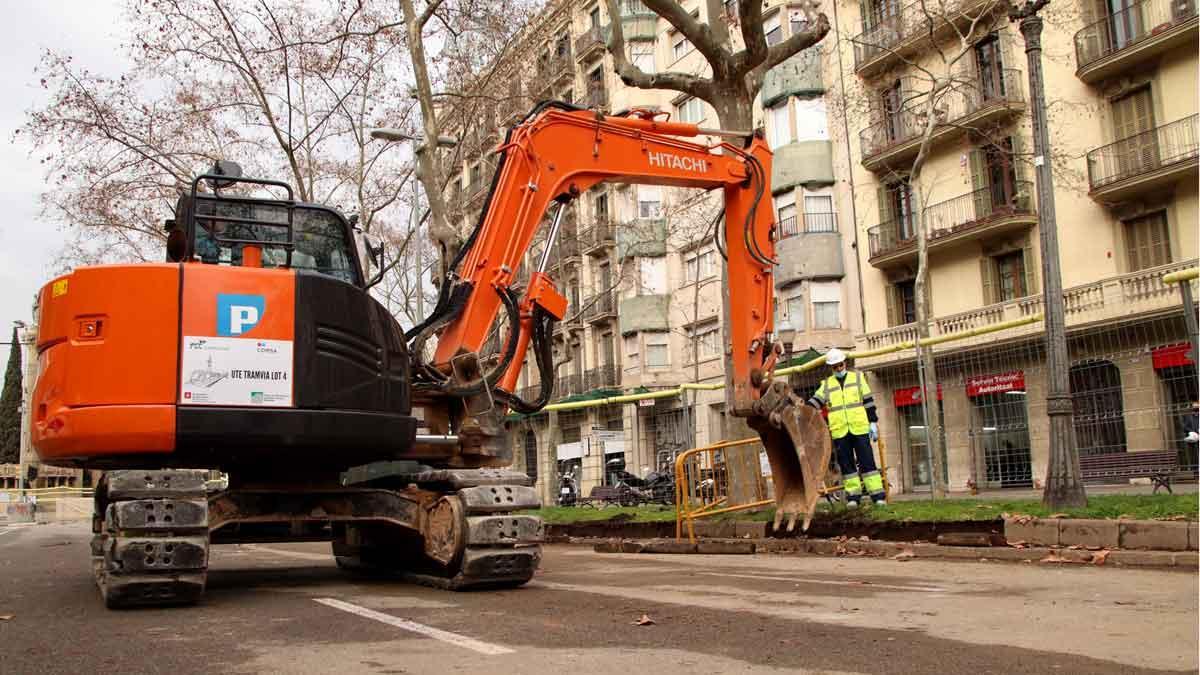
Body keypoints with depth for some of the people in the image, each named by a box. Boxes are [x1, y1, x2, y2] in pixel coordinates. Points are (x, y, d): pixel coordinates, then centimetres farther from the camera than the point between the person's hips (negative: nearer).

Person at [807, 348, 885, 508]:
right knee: (846, 464, 3)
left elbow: (868, 401, 7)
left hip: (860, 428, -2)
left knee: (867, 461, -2)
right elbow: (815, 401, 2)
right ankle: (853, 496, 7)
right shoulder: (826, 385, 12)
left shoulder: (857, 377, 9)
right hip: (839, 431, 2)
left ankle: (878, 495, -1)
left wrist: (873, 423, 2)